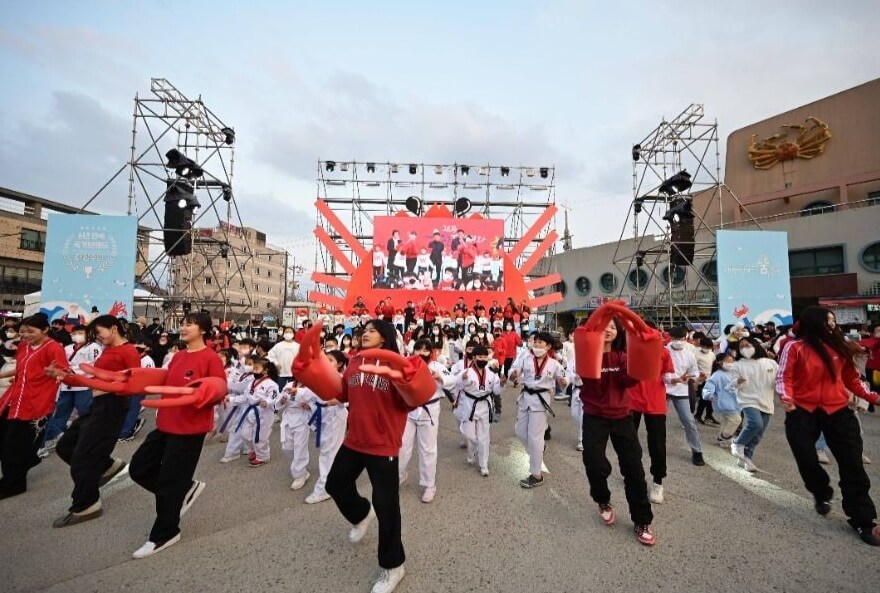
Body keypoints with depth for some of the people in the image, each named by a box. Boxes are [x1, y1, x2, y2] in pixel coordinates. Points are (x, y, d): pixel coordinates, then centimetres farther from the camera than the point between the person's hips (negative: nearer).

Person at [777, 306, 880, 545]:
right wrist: (786, 397, -27)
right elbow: (783, 377, -11)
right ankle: (822, 495, 34)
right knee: (807, 460, 4)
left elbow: (851, 379, 15)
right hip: (803, 412, -3)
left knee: (852, 464, 2)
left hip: (837, 411, 4)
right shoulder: (795, 347, -8)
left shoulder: (838, 346, 7)